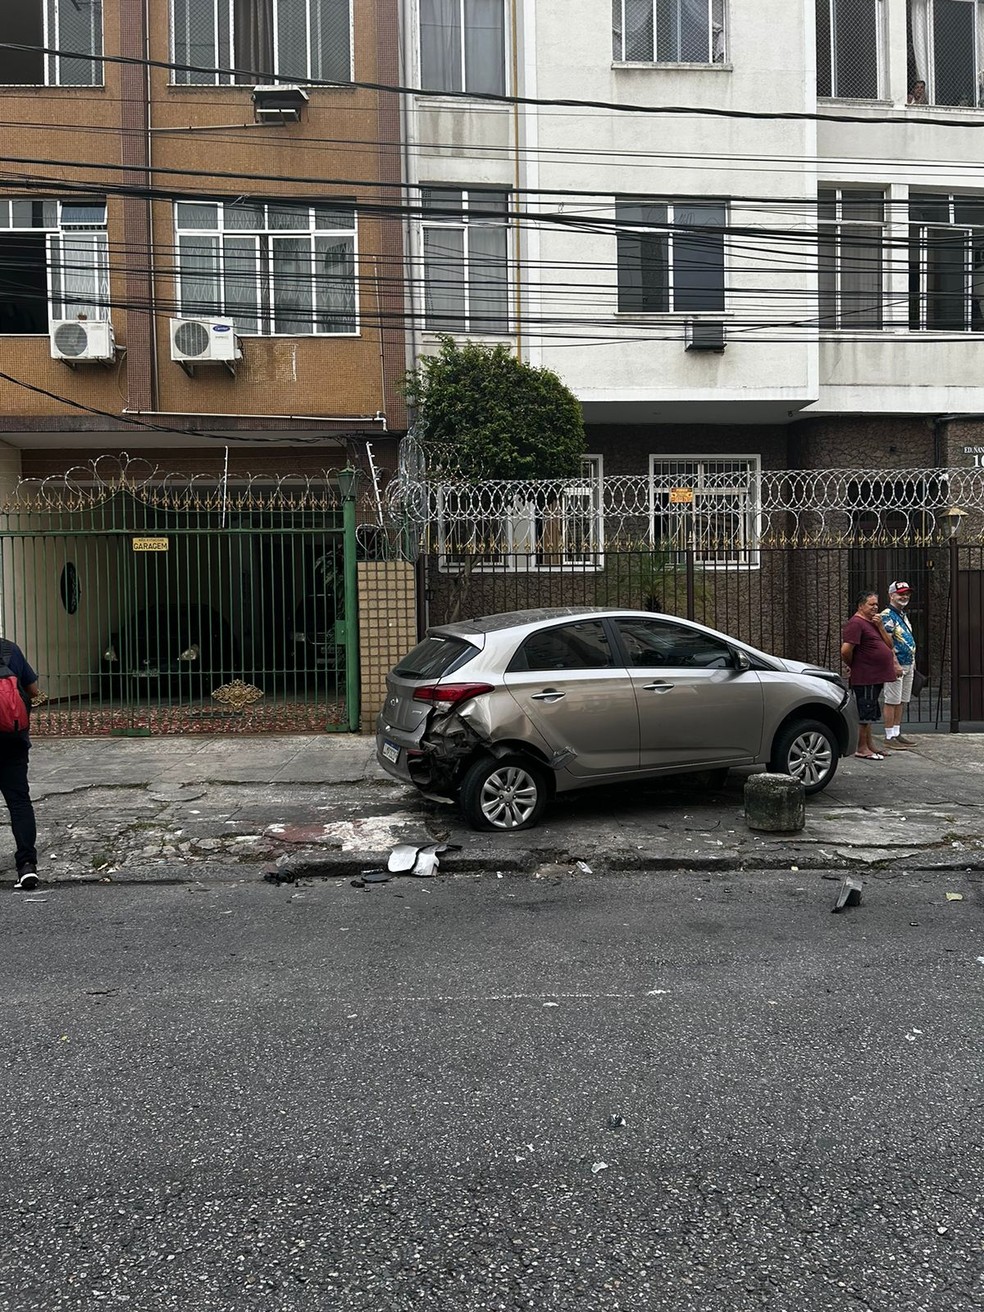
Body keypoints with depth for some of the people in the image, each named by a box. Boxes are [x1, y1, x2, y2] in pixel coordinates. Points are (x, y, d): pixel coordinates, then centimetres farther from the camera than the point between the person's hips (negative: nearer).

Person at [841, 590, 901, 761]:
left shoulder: (873, 622, 18)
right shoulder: (856, 623, -14)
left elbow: (889, 644, 11)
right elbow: (845, 651, -23)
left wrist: (880, 626, -1)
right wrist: (853, 666, -7)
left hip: (876, 677, 10)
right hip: (865, 678, -10)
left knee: (870, 714, 16)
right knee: (864, 713, -5)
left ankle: (869, 745, 24)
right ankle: (861, 748, 1)